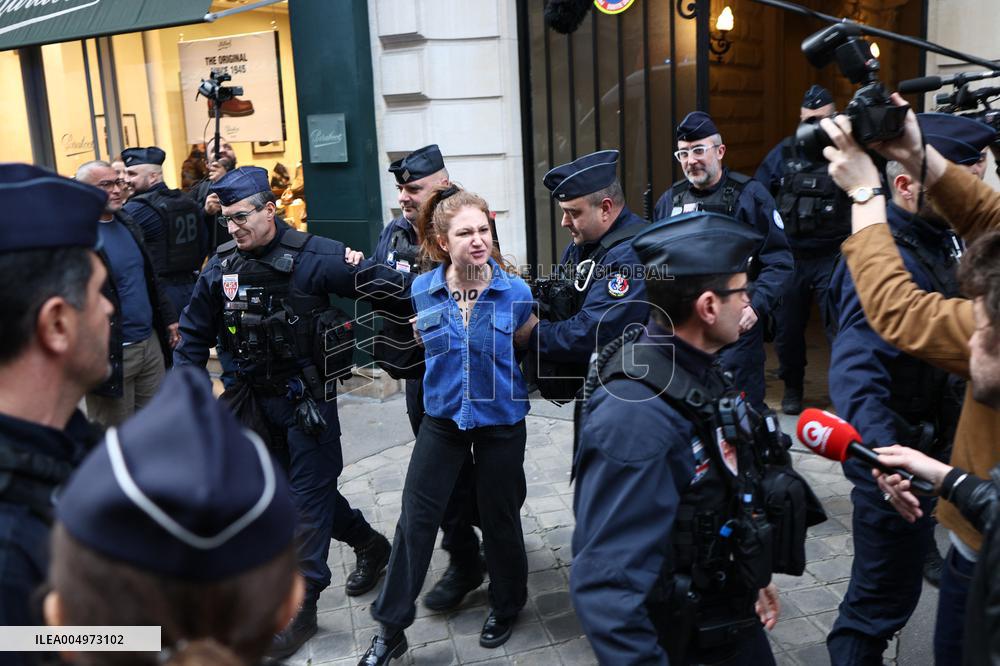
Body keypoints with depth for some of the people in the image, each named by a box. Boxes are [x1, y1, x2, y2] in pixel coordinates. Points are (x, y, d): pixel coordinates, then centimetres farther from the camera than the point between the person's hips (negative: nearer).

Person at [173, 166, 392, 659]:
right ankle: (369, 544, 39)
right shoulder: (221, 266, 0)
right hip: (258, 397, 6)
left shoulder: (315, 257, -16)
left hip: (308, 395, -5)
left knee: (309, 494, 2)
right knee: (308, 485, 16)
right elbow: (196, 334, 7)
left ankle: (302, 604, 14)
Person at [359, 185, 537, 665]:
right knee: (415, 518, 4)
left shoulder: (516, 292, -13)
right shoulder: (422, 290, -8)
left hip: (501, 421, -1)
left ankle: (506, 605, 39)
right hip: (442, 418, 2)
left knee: (498, 517, 13)